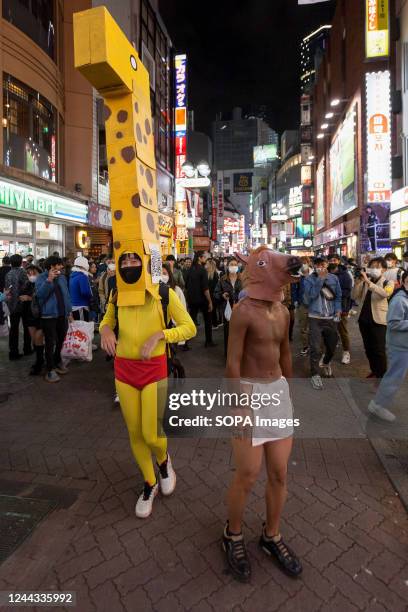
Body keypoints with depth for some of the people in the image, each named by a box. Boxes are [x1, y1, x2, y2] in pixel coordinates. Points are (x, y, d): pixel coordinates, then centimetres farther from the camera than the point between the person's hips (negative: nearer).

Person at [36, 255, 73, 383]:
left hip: (62, 315, 6)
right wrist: (49, 280, -30)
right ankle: (50, 370, 4)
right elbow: (39, 294, -21)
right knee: (50, 342, -4)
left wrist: (69, 311, 13)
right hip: (49, 315, -6)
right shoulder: (41, 278, -7)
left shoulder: (62, 277, 10)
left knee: (60, 340, 16)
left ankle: (57, 362, 34)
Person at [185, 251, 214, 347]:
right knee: (207, 320, 11)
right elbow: (205, 288, -19)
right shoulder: (202, 270, -14)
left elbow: (186, 286, 11)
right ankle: (208, 341, 19)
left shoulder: (191, 269, 6)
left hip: (192, 299, 5)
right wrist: (210, 301, -15)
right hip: (202, 299, -5)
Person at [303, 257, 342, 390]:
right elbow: (311, 295, -20)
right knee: (315, 348, -7)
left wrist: (338, 309, -3)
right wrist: (320, 278, -20)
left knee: (332, 345, 16)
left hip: (331, 318, 4)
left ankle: (325, 362, 47)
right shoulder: (309, 279, -5)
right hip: (315, 318, -3)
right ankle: (315, 374, 8)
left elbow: (338, 296, 12)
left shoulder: (334, 278, 5)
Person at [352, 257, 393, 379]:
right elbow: (355, 297, 2)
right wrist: (358, 282, -12)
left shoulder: (388, 282, -2)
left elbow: (385, 293, -25)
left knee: (379, 350, -4)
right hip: (364, 318, 5)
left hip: (378, 319, -5)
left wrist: (368, 281, -32)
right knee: (368, 348, 13)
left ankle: (381, 375, 7)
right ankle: (374, 371, 28)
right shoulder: (365, 282, 10)